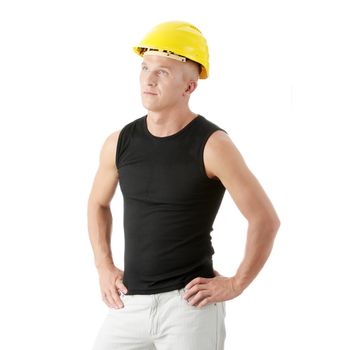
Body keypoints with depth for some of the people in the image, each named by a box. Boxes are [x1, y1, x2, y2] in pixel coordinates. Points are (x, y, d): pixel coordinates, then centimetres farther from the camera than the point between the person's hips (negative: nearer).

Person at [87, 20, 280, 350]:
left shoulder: (212, 145, -11)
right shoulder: (120, 142, 4)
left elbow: (266, 219, -10)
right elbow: (98, 203, 22)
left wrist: (234, 285, -8)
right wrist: (104, 268, 11)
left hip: (190, 303, -5)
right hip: (131, 303, 5)